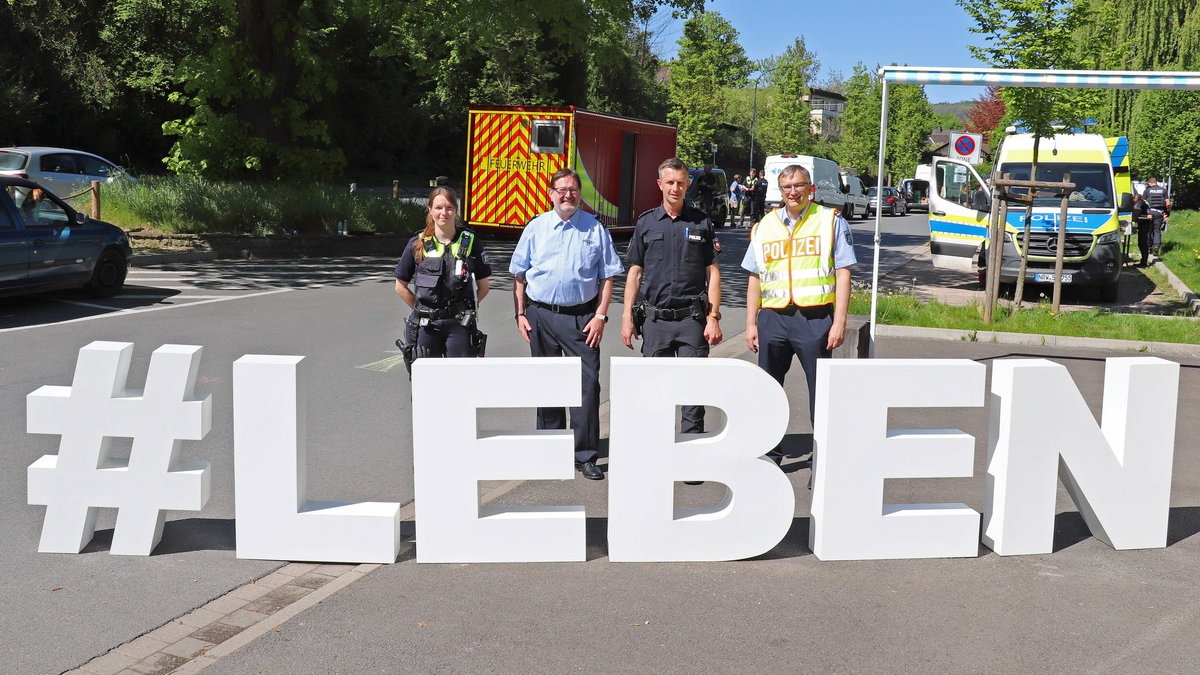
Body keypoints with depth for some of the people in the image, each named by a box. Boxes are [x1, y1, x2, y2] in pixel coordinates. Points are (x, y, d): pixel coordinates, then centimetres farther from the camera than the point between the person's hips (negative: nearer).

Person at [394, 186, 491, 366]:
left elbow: (483, 287, 8)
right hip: (425, 326, 1)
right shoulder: (418, 245, 3)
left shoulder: (470, 243, 2)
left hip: (460, 326, -1)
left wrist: (464, 308, 1)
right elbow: (401, 287, 10)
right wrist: (422, 309, 4)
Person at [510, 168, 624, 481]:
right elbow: (519, 275, 10)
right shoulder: (536, 228, 7)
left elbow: (607, 277, 4)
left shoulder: (595, 229, 4)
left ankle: (585, 455, 2)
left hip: (581, 317, -1)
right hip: (540, 315, 2)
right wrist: (520, 314, 3)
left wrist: (600, 316, -4)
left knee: (588, 383, -7)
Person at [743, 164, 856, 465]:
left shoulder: (831, 221, 4)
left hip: (815, 318, -4)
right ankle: (769, 455, 23)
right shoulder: (765, 226, 14)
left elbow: (843, 274, 0)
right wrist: (751, 324, 9)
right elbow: (755, 278, 16)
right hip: (772, 317, 4)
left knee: (822, 392, -1)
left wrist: (839, 322, -8)